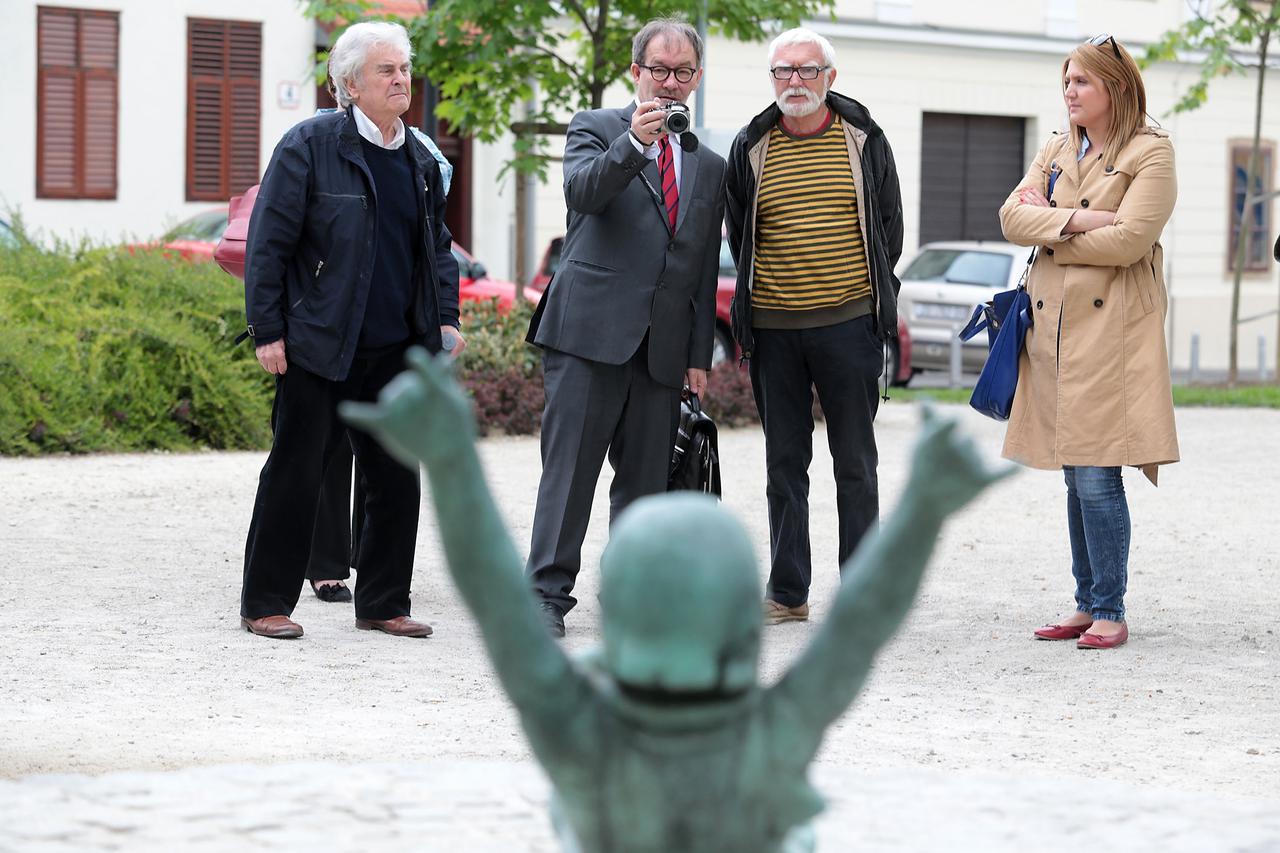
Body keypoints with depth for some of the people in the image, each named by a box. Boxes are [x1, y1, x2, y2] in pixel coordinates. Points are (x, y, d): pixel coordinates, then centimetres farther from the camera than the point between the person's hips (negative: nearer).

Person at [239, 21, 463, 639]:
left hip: (396, 350, 6)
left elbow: (436, 245, 22)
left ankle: (383, 604, 19)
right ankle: (264, 605, 10)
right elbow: (268, 242, -8)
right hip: (319, 347, -6)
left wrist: (445, 318, 10)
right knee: (296, 473, 0)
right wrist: (266, 330, -12)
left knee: (396, 478, 8)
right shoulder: (310, 145, -7)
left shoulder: (419, 160, 12)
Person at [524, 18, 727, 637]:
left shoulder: (708, 167, 19)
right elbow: (581, 192, -16)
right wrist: (633, 143, -31)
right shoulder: (595, 128, 6)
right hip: (590, 330, -4)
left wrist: (700, 356, 11)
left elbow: (705, 272, 18)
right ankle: (547, 594, -4)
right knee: (570, 466, -6)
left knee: (646, 476, 6)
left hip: (663, 346, 5)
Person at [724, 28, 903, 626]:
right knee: (784, 464, 7)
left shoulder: (863, 140, 4)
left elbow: (889, 225, 11)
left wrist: (874, 294, 10)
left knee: (855, 464, 2)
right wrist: (756, 296, 12)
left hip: (849, 324, -2)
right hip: (773, 328, 2)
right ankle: (787, 593, 14)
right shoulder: (750, 149, 6)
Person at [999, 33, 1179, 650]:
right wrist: (1077, 219, -13)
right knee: (1076, 477, 9)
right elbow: (1012, 216, 3)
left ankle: (1109, 612, -2)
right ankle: (1087, 605, 16)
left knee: (1096, 475, -10)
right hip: (1054, 323, 6)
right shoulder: (1056, 152, 16)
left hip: (1112, 328, -6)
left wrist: (1047, 229, -5)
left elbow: (1129, 239, -15)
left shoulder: (1150, 152, -3)